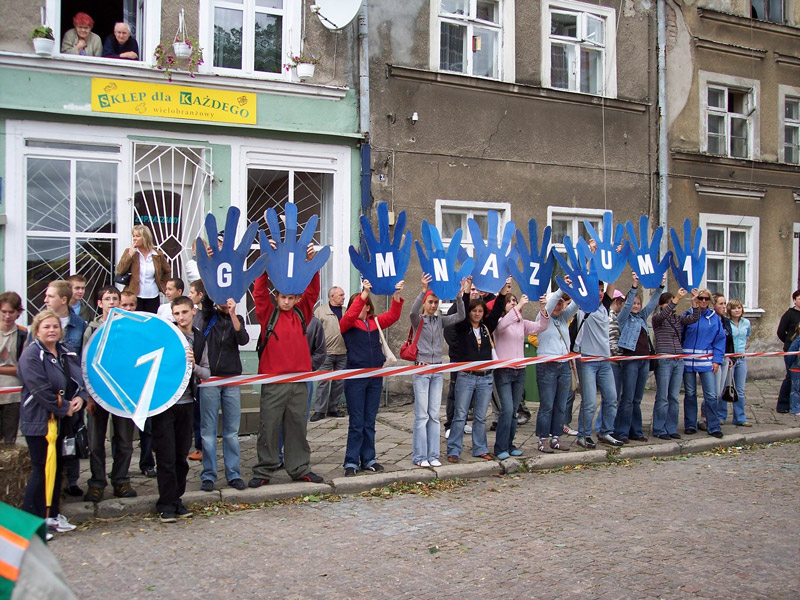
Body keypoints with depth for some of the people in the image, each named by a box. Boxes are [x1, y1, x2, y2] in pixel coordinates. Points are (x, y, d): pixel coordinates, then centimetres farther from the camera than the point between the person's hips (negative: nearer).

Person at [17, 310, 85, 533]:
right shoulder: (31, 356, -13)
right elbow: (41, 390, -21)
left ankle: (52, 514, 27)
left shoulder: (68, 352, 10)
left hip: (64, 421, 8)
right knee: (42, 470, -4)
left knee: (57, 467, 15)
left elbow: (80, 379, 14)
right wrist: (65, 408, -17)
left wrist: (80, 398, -5)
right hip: (40, 421, -7)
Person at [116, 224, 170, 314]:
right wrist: (130, 255, -11)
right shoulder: (129, 252, 4)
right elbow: (120, 271, -6)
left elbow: (167, 271, 20)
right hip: (134, 296, -1)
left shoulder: (157, 255, 5)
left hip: (153, 297, 1)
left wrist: (162, 285, 8)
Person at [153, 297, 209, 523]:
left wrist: (194, 365, -11)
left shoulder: (199, 339, 9)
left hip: (186, 402, 4)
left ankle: (177, 500, 23)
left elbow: (206, 373, 8)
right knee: (166, 457, -1)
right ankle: (166, 504, 10)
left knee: (181, 456, 11)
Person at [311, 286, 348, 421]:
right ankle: (320, 410, 4)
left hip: (343, 353, 4)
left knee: (339, 382, 8)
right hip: (326, 352, -4)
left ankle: (333, 408, 19)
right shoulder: (320, 310, 2)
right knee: (324, 381, -4)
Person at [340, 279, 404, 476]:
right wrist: (364, 293, -32)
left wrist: (396, 295, -14)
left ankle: (368, 460, 20)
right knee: (356, 423, -1)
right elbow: (350, 315, -22)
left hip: (375, 377, 5)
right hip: (355, 377, -4)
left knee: (369, 423, 12)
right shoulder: (347, 323, -2)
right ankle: (351, 462, 8)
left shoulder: (375, 322, 11)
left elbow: (393, 315, 1)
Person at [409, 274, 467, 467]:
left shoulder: (440, 320, 10)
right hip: (421, 370, -4)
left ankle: (433, 455, 11)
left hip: (437, 371, 5)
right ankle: (420, 456, 3)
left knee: (434, 415, 6)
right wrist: (423, 290, -38)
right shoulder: (418, 320, -3)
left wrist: (459, 296, -15)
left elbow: (460, 316, -1)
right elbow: (413, 312, -26)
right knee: (422, 415, -4)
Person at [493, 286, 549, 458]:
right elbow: (502, 325, -28)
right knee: (507, 409, -13)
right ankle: (500, 448, -4)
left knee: (513, 411, 10)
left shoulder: (522, 323, 11)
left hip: (520, 371, 6)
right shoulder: (499, 321, -4)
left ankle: (509, 445, 20)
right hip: (503, 371, -6)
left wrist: (543, 308, -16)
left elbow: (541, 326, -1)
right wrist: (520, 306, -31)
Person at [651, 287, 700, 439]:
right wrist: (677, 298, -29)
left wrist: (694, 302, -15)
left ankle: (671, 429, 16)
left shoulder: (678, 318, 14)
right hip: (663, 361, -5)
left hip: (678, 360, 5)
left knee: (674, 397, 8)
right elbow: (663, 315, -23)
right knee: (662, 397, -2)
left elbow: (693, 319, -1)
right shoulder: (657, 317, -1)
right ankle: (659, 430, 6)